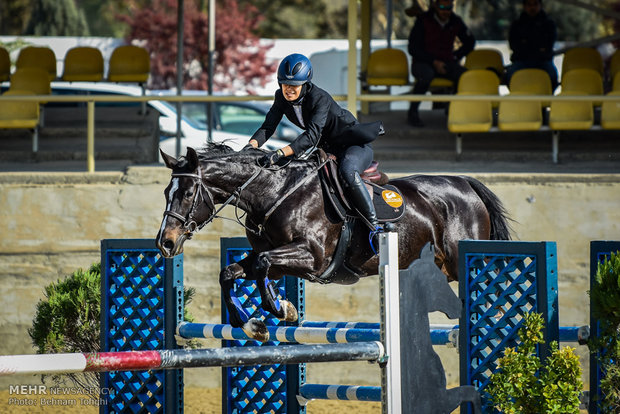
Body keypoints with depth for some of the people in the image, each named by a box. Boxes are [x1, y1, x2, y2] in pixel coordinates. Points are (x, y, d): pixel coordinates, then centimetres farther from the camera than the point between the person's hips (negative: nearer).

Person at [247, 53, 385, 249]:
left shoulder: (320, 99, -30)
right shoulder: (282, 97, -8)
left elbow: (312, 136, -40)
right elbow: (268, 126, -10)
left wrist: (279, 154, -52)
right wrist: (251, 146, -32)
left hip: (356, 145, -9)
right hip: (327, 149, 9)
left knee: (347, 171, -35)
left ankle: (375, 226, -30)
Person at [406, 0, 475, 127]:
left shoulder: (456, 22, 6)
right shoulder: (423, 20, -5)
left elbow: (470, 41, 23)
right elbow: (413, 49, -7)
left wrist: (455, 56, 11)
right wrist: (434, 62, -14)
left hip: (446, 63, 4)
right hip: (423, 63, -4)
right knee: (426, 75, -40)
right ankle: (412, 112, -22)